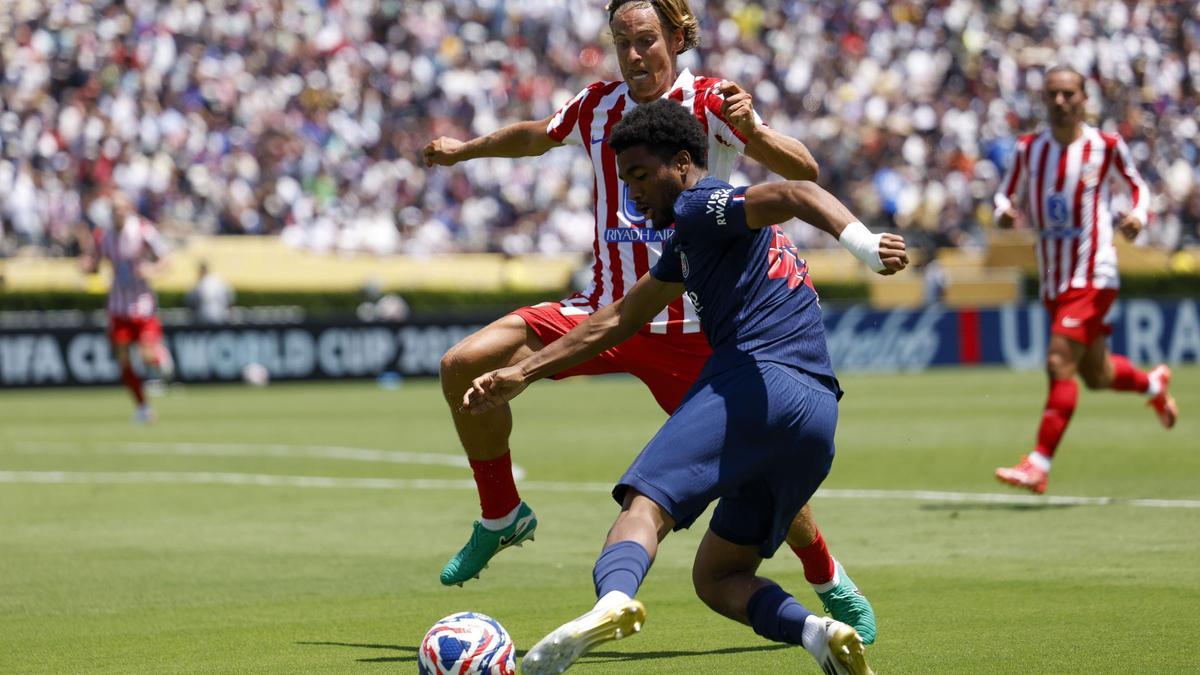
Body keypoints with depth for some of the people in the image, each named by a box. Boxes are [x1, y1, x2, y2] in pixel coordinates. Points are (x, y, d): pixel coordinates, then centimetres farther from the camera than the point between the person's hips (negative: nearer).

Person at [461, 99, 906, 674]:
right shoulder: (691, 237, 31)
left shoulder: (699, 207, 2)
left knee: (645, 503, -21)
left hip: (756, 379, -9)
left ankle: (611, 600, -53)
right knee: (715, 578, 14)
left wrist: (866, 246, -35)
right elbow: (619, 320, 37)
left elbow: (796, 194, -17)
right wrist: (520, 375, 37)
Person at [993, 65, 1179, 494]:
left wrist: (1137, 216, -15)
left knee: (1060, 363, -20)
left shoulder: (1106, 147, -5)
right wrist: (1004, 211, -10)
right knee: (1095, 375, 18)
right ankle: (1154, 384, 50)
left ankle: (1039, 465, -19)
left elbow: (1138, 189, 7)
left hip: (1092, 277, -6)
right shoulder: (1029, 149, 5)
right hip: (1053, 281, 6)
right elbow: (1007, 195, 13)